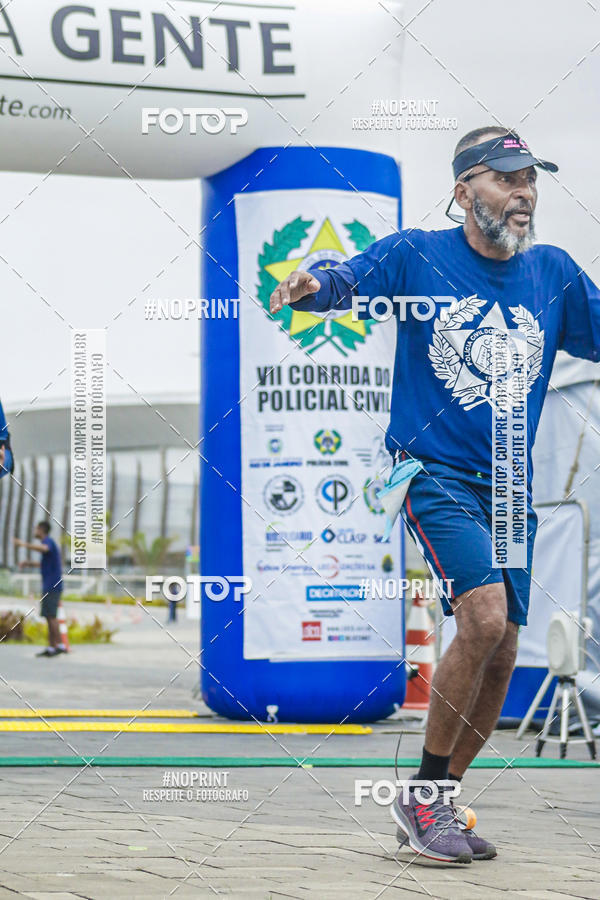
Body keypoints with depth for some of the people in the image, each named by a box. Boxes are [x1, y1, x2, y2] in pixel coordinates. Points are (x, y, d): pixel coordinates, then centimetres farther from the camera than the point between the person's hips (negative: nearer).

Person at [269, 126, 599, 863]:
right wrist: (312, 285, -29)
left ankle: (433, 810, 20)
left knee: (500, 656, 4)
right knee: (484, 618, -24)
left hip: (510, 488, 5)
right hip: (435, 474, -5)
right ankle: (423, 795, -8)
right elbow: (347, 281, -6)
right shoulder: (416, 255, -2)